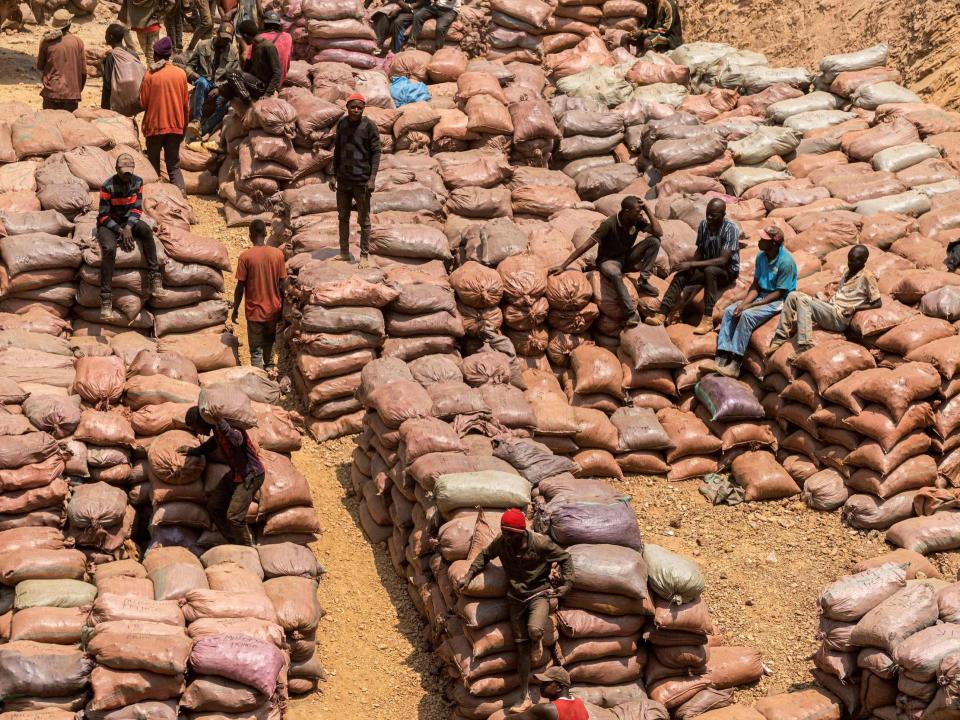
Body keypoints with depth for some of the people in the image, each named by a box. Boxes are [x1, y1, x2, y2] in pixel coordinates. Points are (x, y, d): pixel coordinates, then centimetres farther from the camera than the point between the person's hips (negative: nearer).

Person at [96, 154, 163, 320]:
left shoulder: (137, 182, -3)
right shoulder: (108, 187, -17)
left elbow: (137, 208, -2)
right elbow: (103, 216, -14)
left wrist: (128, 227, -18)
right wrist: (120, 231, -23)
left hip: (129, 220, 4)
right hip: (109, 223, -4)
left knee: (146, 230, -29)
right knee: (109, 248, -33)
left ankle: (154, 277, -29)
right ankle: (106, 298, -31)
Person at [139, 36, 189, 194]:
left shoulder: (150, 75, -10)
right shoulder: (181, 74, -2)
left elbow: (143, 103, -7)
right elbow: (186, 104, 4)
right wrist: (184, 126, 15)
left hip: (155, 126, -2)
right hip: (176, 126, 2)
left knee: (153, 163, 12)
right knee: (174, 165, 7)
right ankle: (181, 191, -13)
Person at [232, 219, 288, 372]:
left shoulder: (245, 256, -14)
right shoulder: (278, 254, -6)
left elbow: (240, 287, -11)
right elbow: (282, 284, -1)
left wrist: (235, 309, 1)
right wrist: (282, 306, 12)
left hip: (255, 311, -3)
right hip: (273, 309, 3)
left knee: (256, 350, 5)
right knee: (269, 342, 25)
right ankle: (269, 367, 39)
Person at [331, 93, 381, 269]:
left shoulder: (369, 126, -9)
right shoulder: (342, 123, 5)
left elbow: (376, 153, -9)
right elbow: (337, 150, 13)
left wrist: (372, 178, -17)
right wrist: (334, 175, 11)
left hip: (362, 181, -5)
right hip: (343, 180, 5)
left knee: (364, 220, 4)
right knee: (343, 217, 14)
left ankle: (364, 255, 12)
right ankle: (344, 252, 25)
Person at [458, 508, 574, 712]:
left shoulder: (540, 543, -20)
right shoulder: (501, 542, -9)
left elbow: (565, 558, -6)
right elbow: (485, 555, 10)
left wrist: (567, 583, -14)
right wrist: (469, 576, 0)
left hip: (538, 593, -4)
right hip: (516, 597, 4)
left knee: (534, 632, -32)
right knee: (522, 645, 5)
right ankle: (525, 696, 12)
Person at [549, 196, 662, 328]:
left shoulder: (638, 221, -9)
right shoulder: (609, 224, -24)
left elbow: (659, 233, -18)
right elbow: (586, 246, -24)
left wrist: (649, 210, -21)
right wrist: (563, 266, -27)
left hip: (627, 258, 6)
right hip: (608, 261, -6)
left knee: (654, 241, -17)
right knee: (615, 274, -44)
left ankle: (643, 282, -13)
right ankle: (632, 312, -42)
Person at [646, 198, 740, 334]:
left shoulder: (731, 229, -22)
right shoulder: (703, 225, -3)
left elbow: (723, 260, -29)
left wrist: (692, 264, -32)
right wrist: (690, 266, -14)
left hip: (728, 270, -6)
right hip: (706, 268, 6)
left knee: (710, 271, -39)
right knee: (680, 276, -20)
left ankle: (708, 319, -41)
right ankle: (662, 314, -26)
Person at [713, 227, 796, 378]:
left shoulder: (786, 262, -20)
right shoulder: (761, 256, 3)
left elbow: (779, 293, -18)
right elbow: (756, 285, 7)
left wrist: (750, 306, -21)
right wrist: (743, 303, -13)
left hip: (779, 301, -8)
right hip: (761, 295, 8)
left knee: (747, 315, -30)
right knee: (729, 311, -12)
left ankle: (735, 364, -29)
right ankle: (722, 360, -21)